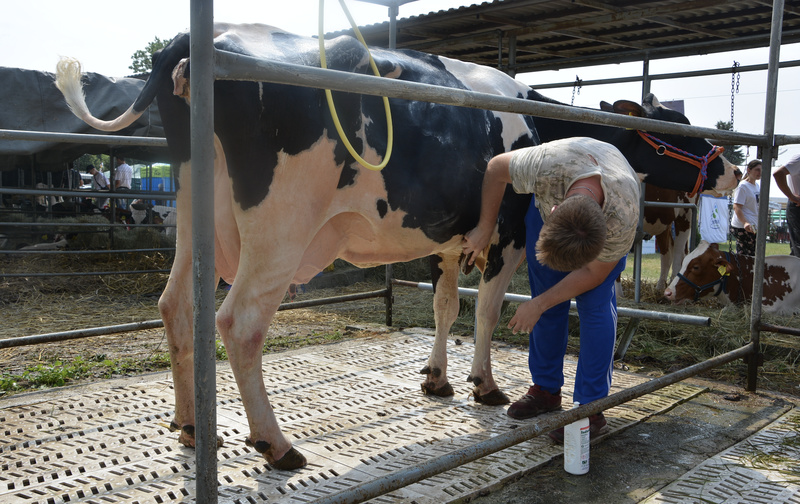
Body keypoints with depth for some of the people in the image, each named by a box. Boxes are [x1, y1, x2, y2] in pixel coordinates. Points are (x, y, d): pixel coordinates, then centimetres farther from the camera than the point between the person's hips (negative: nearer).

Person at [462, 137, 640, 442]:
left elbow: (593, 273, -24)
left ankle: (590, 407, -4)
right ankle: (546, 389, 17)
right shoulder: (548, 164, -45)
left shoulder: (623, 222, -42)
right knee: (545, 293, 1)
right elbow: (496, 168, -22)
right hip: (548, 202, 2)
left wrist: (539, 305, -21)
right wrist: (485, 229, -17)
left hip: (607, 219, -2)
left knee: (595, 302, -15)